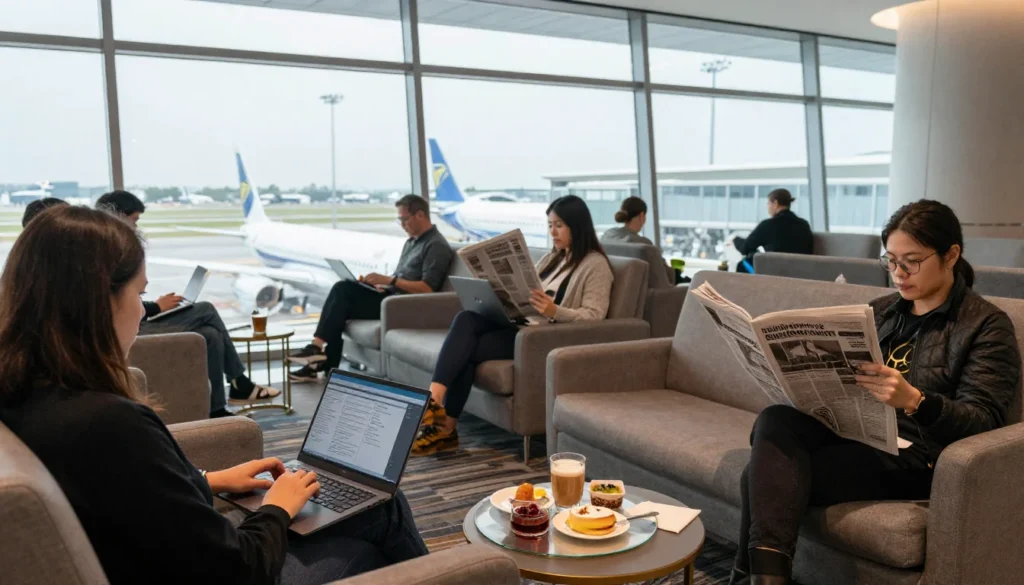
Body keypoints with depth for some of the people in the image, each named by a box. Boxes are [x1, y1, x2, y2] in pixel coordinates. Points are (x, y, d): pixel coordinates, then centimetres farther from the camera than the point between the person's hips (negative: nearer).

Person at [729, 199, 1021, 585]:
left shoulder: (987, 325, 0)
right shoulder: (879, 310, 18)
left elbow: (984, 423, -10)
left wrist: (913, 401, -31)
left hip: (912, 455, -5)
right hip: (850, 430, 6)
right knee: (775, 420, -31)